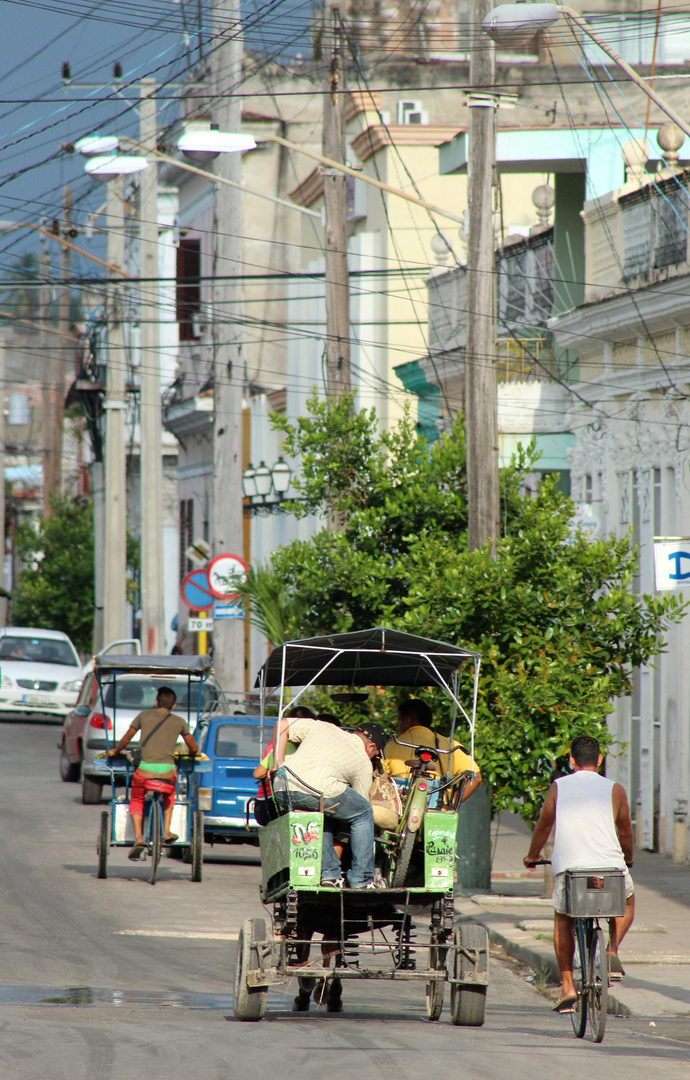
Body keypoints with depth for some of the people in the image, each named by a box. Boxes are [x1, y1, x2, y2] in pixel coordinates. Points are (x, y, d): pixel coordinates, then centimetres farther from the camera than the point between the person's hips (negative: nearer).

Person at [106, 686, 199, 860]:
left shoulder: (144, 716, 13)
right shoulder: (179, 722, 14)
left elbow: (126, 739, 22)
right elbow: (194, 748, 23)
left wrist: (115, 751, 42)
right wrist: (193, 753, 47)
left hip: (144, 767, -1)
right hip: (167, 769, 1)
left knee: (136, 801, 21)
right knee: (169, 796, 33)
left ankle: (138, 837, 0)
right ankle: (167, 833, 23)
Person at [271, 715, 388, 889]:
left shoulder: (321, 727, 31)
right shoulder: (364, 763, 21)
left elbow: (282, 725, 26)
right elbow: (360, 808, 26)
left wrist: (279, 765, 23)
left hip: (281, 794, 5)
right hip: (316, 788, -5)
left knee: (324, 815, 34)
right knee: (364, 813, 17)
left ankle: (329, 873, 27)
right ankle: (360, 879, 15)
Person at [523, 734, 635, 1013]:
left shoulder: (559, 786, 11)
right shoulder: (614, 789, 9)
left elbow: (543, 825, 22)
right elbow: (625, 830, 21)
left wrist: (532, 857, 40)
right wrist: (628, 858, 42)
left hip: (568, 865, 0)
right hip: (610, 864, 0)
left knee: (563, 921, 22)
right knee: (626, 904, 30)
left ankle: (567, 987, 12)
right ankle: (613, 951, 5)